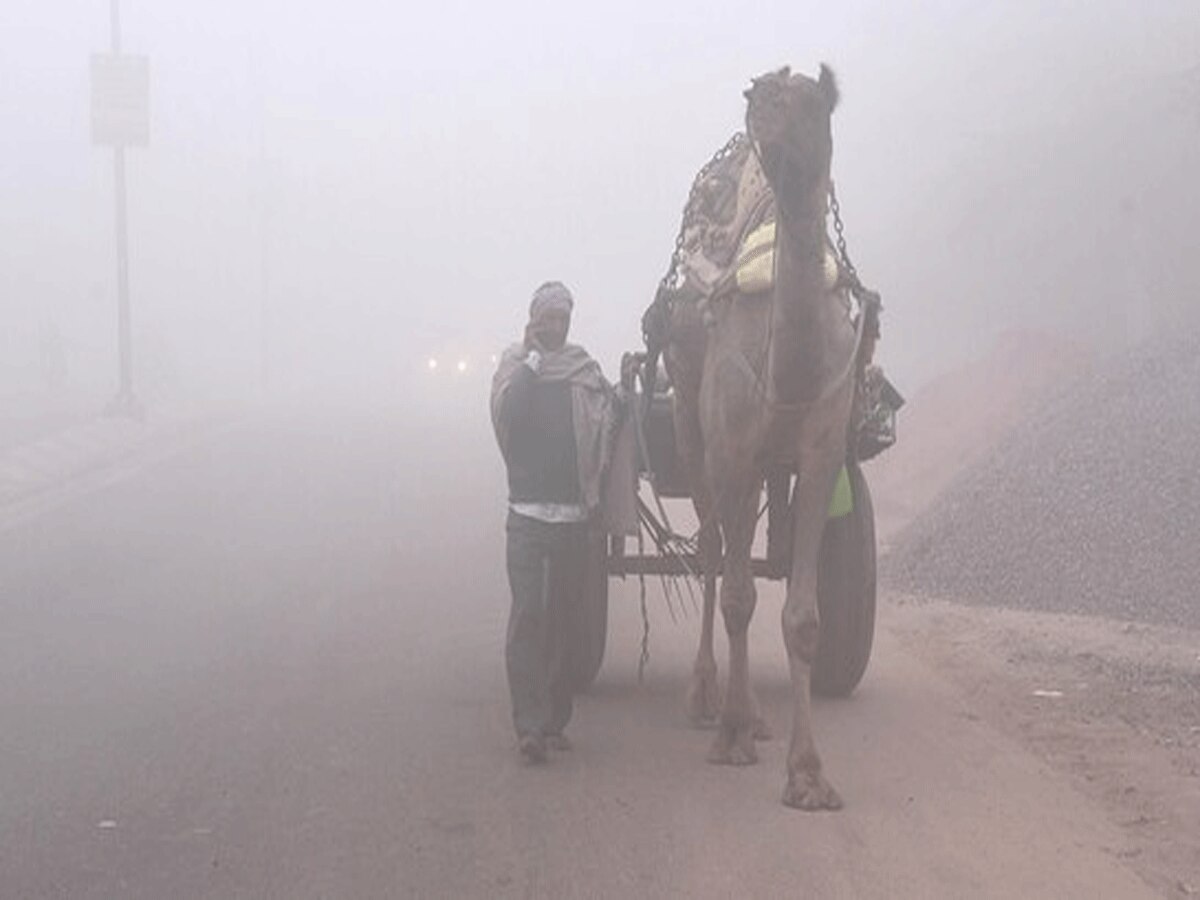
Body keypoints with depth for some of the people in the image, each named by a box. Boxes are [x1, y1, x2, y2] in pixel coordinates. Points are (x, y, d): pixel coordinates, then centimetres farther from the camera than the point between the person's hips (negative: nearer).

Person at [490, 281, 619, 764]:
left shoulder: (585, 372, 10)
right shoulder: (515, 367, 6)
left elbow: (606, 426, 4)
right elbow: (507, 412, -13)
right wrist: (532, 360, -10)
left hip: (573, 512, 2)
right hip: (527, 511, -2)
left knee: (563, 616, 6)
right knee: (527, 613, -11)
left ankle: (555, 721, 14)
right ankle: (529, 724, -14)